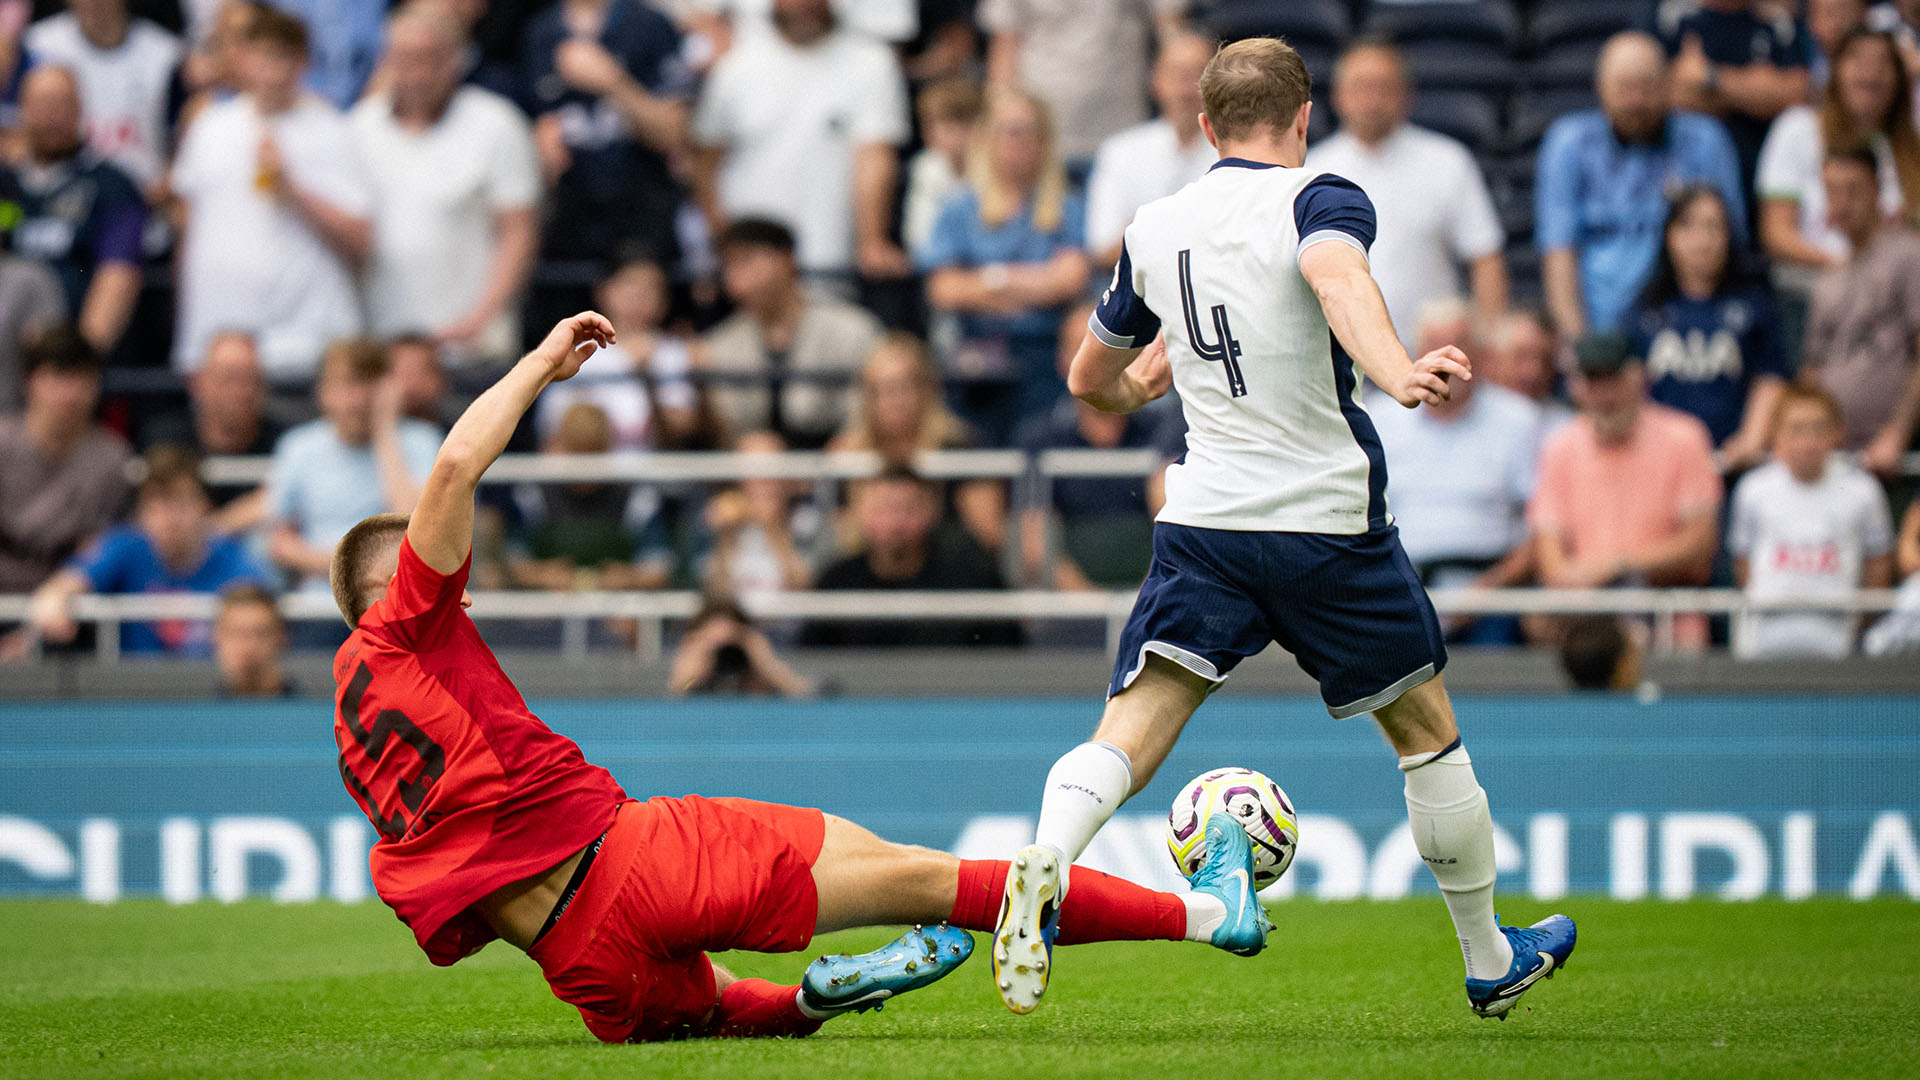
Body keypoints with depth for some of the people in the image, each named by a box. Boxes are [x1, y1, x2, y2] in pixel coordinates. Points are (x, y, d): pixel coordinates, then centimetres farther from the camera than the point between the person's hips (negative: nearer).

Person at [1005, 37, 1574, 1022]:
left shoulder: (1152, 229, 10)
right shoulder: (1318, 199, -5)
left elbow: (1091, 381, 23)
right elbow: (1338, 278, -30)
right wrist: (1395, 375, -46)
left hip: (1201, 524, 3)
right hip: (1328, 523, -3)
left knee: (1134, 723, -6)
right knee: (1426, 727, 16)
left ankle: (1044, 859, -38)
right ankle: (1491, 962, 28)